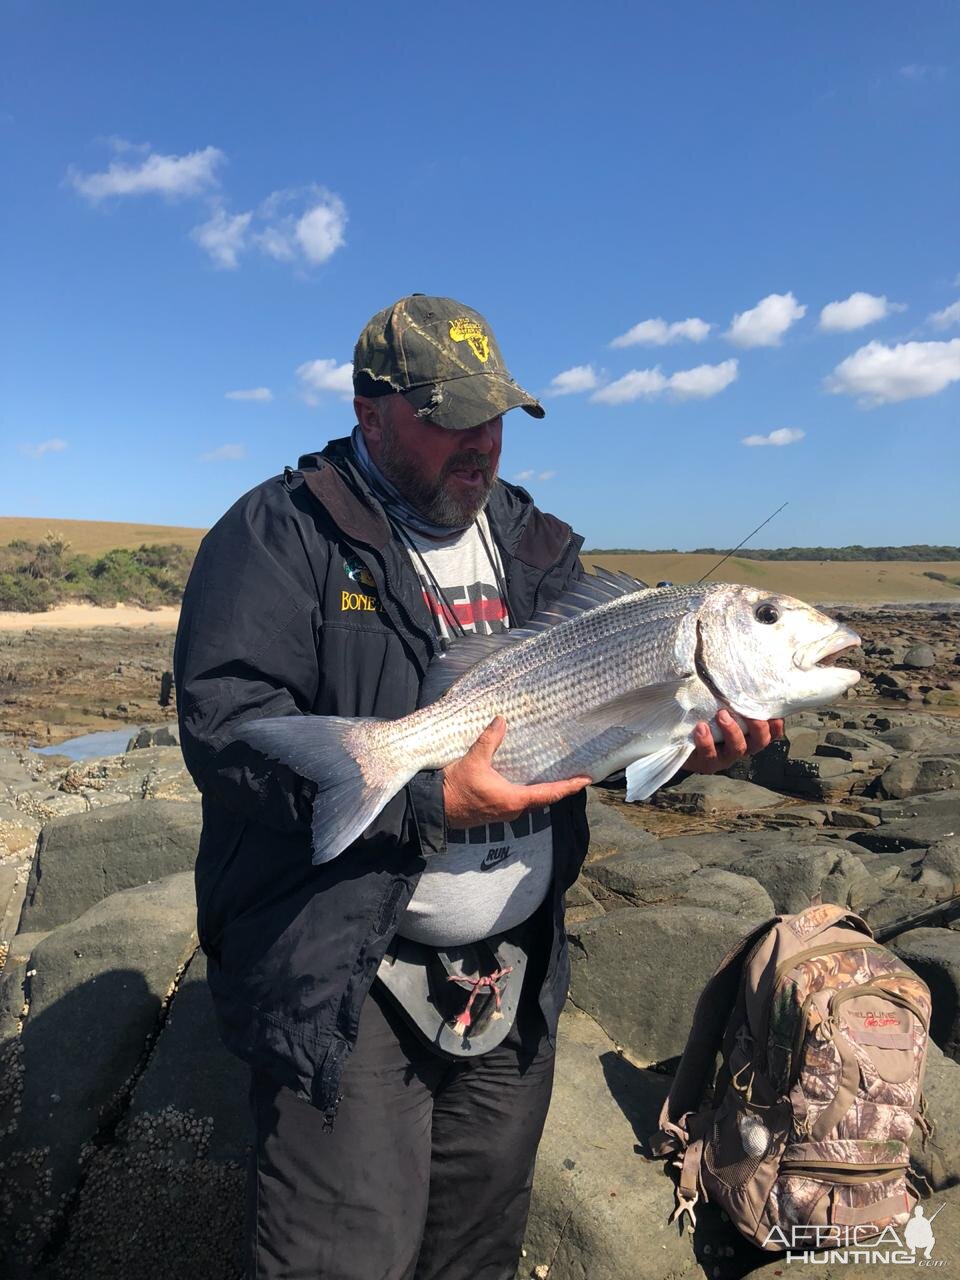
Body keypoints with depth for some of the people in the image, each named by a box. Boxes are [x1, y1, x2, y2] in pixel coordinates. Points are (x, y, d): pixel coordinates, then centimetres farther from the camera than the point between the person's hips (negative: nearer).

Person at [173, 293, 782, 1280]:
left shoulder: (534, 542, 9)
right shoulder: (281, 534, -10)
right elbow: (226, 731, -20)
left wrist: (681, 740, -11)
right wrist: (428, 807, -26)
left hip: (515, 975, 6)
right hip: (345, 979, -5)